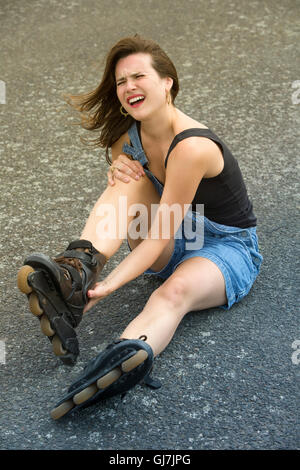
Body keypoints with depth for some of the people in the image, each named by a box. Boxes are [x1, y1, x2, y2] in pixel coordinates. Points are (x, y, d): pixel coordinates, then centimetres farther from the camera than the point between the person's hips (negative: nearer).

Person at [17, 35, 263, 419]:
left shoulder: (191, 147, -28)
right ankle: (77, 269, -42)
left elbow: (160, 237, -31)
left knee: (177, 289, -41)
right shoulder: (129, 134, -3)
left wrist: (109, 286, -41)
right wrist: (116, 170, -17)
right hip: (171, 245, 6)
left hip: (228, 247, -6)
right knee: (130, 177, -22)